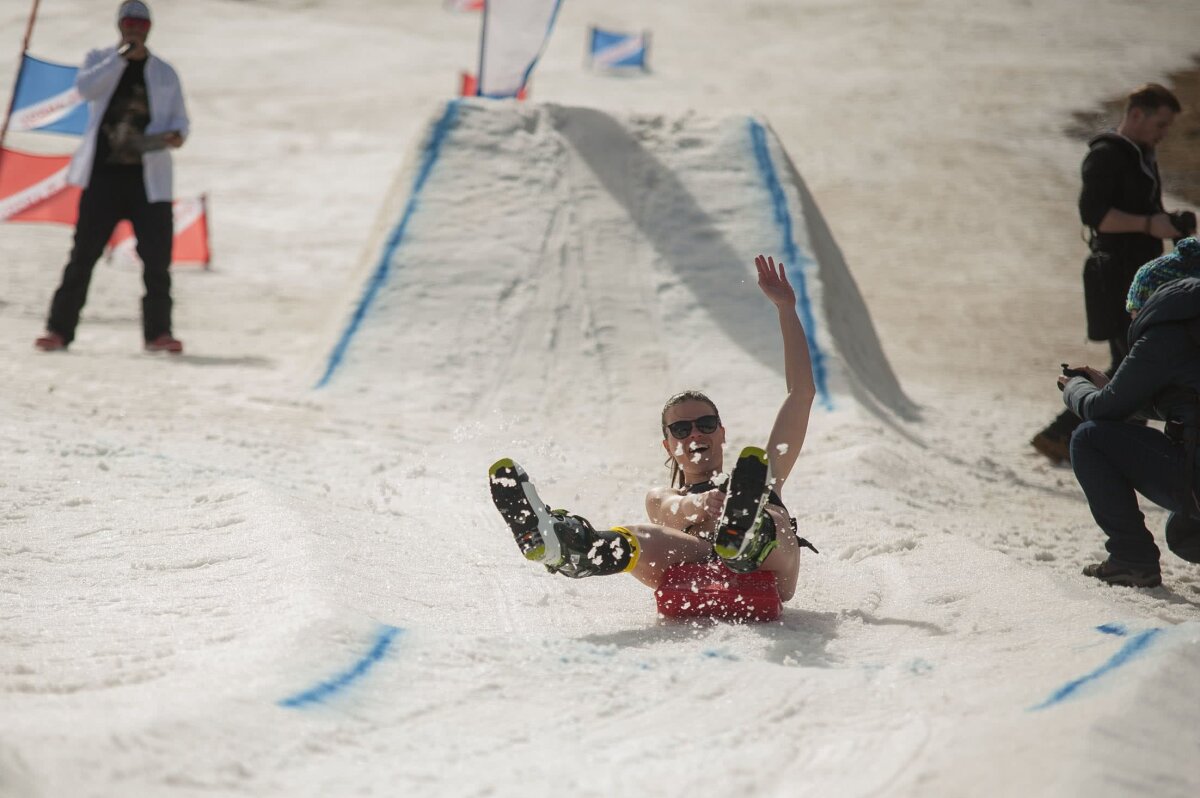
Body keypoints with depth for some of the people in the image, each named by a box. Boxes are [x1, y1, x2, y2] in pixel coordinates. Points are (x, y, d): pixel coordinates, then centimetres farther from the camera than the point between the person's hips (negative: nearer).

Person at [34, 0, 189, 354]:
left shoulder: (165, 73, 12)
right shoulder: (100, 60, 8)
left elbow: (179, 117, 12)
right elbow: (86, 88, -12)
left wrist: (177, 133, -11)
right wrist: (123, 56, -16)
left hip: (149, 178, 2)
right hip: (103, 173, -1)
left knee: (157, 256, -3)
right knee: (84, 252, -3)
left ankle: (158, 331, 6)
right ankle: (59, 329, 1)